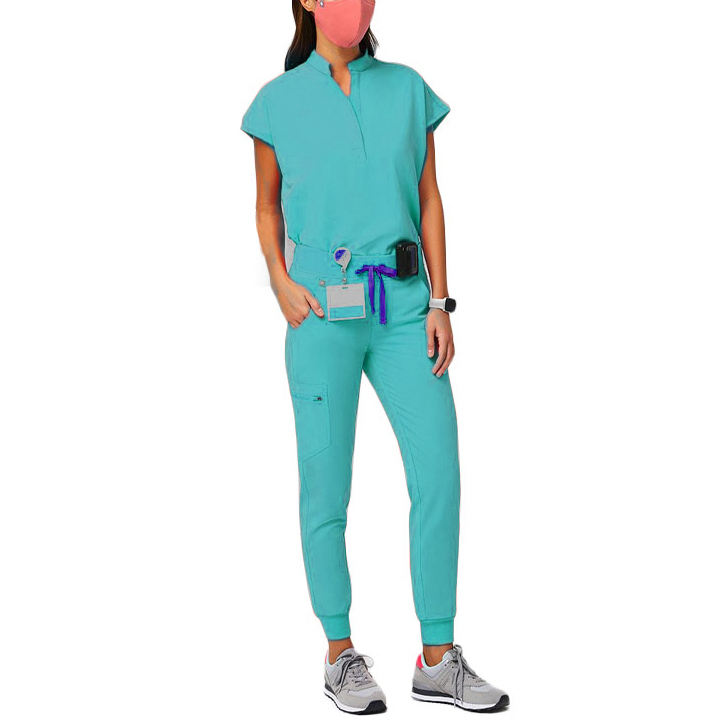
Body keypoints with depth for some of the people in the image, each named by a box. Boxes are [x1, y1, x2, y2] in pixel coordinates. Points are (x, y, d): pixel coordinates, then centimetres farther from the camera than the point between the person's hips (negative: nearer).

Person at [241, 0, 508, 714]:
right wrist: (280, 282, -3)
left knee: (439, 476, -5)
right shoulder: (279, 102, 4)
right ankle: (340, 653, 15)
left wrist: (440, 302, 1)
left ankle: (438, 660, 7)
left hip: (402, 309, 2)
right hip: (322, 311, -2)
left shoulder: (409, 90, 9)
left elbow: (428, 200, 9)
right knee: (326, 486, 0)